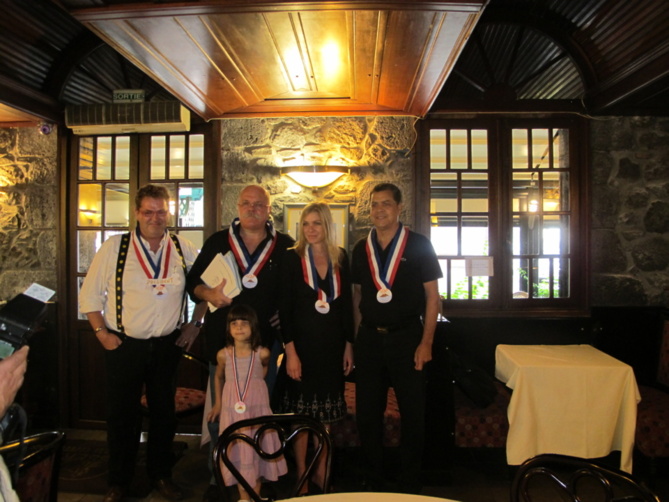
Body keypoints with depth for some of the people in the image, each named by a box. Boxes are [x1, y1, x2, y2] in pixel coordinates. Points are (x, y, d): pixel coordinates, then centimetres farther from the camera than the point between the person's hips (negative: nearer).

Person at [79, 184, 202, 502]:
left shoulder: (183, 249, -1)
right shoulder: (115, 247, -5)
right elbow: (90, 294, 1)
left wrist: (193, 326, 5)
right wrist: (102, 333, -4)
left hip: (167, 345, 2)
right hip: (123, 345, -1)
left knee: (164, 413, 14)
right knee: (122, 416, 11)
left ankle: (161, 475, 33)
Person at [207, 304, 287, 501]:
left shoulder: (262, 353, -12)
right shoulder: (223, 354, -7)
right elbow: (219, 378, 11)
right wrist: (218, 404, 14)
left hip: (257, 408, 0)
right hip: (232, 410, 1)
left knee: (257, 448, 9)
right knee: (237, 450, 7)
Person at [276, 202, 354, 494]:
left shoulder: (340, 258, 3)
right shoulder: (292, 258, -6)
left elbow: (346, 304, 7)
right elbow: (284, 308, -8)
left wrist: (348, 345, 6)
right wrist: (290, 351, -13)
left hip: (332, 344, 3)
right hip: (302, 343, -3)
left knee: (325, 412, 13)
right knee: (301, 412, 7)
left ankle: (321, 473, 28)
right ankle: (301, 476, 23)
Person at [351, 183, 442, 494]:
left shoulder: (418, 245, -3)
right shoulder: (361, 248, 7)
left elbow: (432, 295, -3)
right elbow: (357, 296, 12)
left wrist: (426, 342, -10)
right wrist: (356, 338, 7)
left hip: (407, 337, -3)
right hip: (369, 339, 3)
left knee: (413, 413, 7)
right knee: (367, 413, 11)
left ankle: (410, 485, 26)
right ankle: (373, 483, 29)